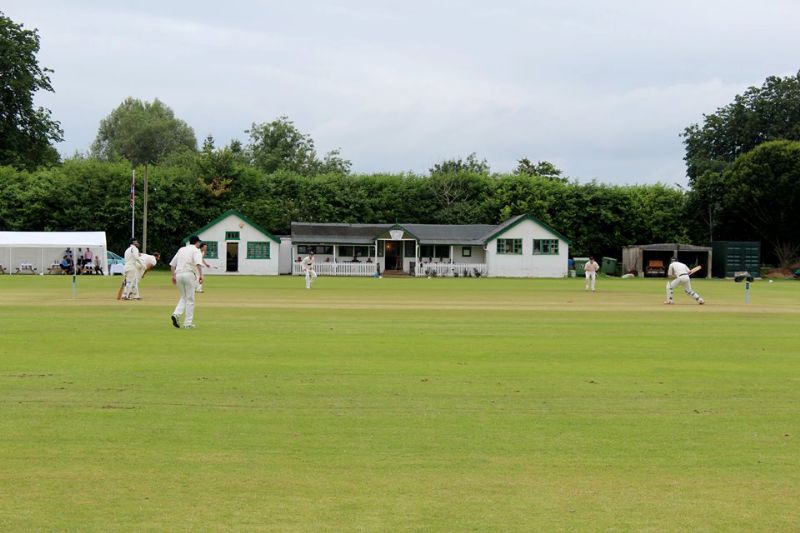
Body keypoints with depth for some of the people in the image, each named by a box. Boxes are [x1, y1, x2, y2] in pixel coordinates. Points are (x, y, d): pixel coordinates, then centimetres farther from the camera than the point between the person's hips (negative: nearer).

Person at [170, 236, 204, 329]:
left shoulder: (181, 249, 19)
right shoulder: (196, 250, 0)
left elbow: (172, 263, 19)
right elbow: (198, 263, -19)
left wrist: (173, 275, 22)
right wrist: (201, 275, -23)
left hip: (178, 274, 6)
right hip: (189, 274, -6)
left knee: (184, 297, 19)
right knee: (190, 299, 3)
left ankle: (176, 314, -6)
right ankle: (188, 323, 2)